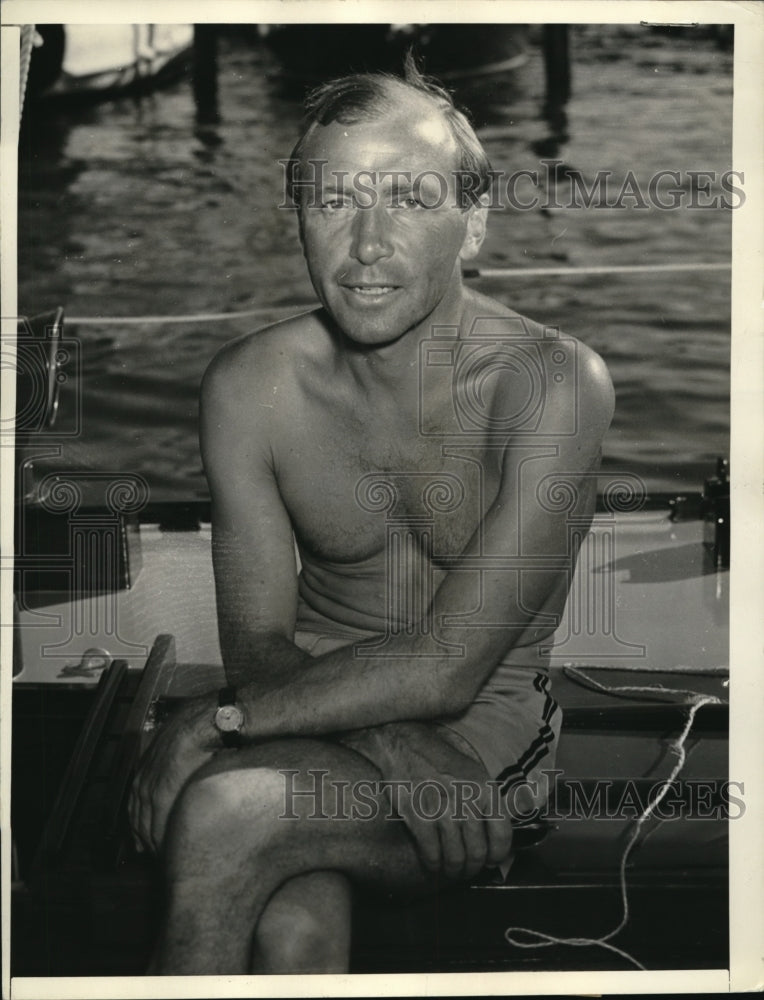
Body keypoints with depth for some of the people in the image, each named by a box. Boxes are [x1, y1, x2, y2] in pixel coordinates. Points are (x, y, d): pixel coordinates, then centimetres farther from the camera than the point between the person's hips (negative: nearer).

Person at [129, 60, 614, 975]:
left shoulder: (552, 384, -18)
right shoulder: (248, 385, -5)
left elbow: (446, 666, -20)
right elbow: (257, 641, -3)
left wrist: (218, 719, -18)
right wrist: (384, 740, -22)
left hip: (484, 734, -2)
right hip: (313, 712, 3)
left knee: (223, 810, -27)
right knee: (292, 928, -30)